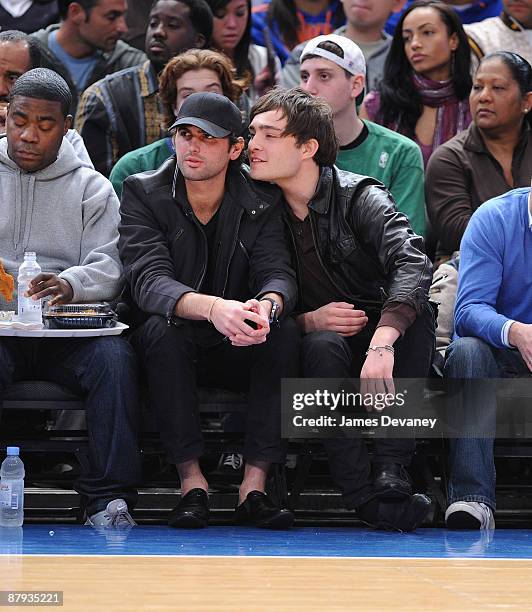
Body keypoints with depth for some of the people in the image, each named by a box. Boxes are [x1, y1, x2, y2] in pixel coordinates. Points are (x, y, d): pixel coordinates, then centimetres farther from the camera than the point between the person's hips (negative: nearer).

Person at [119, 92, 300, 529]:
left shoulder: (261, 202, 2)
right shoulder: (143, 193, -5)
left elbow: (277, 272, -12)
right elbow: (149, 280, -21)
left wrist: (267, 306, -40)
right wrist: (211, 307, -42)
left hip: (236, 349, 2)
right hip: (170, 346, -2)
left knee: (285, 332, -28)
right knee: (162, 329, -34)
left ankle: (255, 486, -29)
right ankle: (192, 482, -31)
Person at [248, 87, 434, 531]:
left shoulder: (359, 197, -10)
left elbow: (412, 263, -29)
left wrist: (382, 342, -46)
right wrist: (308, 321, -22)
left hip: (384, 345, 0)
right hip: (314, 341, 1)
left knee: (415, 311, -31)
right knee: (323, 345, -34)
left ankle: (391, 470, -37)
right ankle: (360, 493, -42)